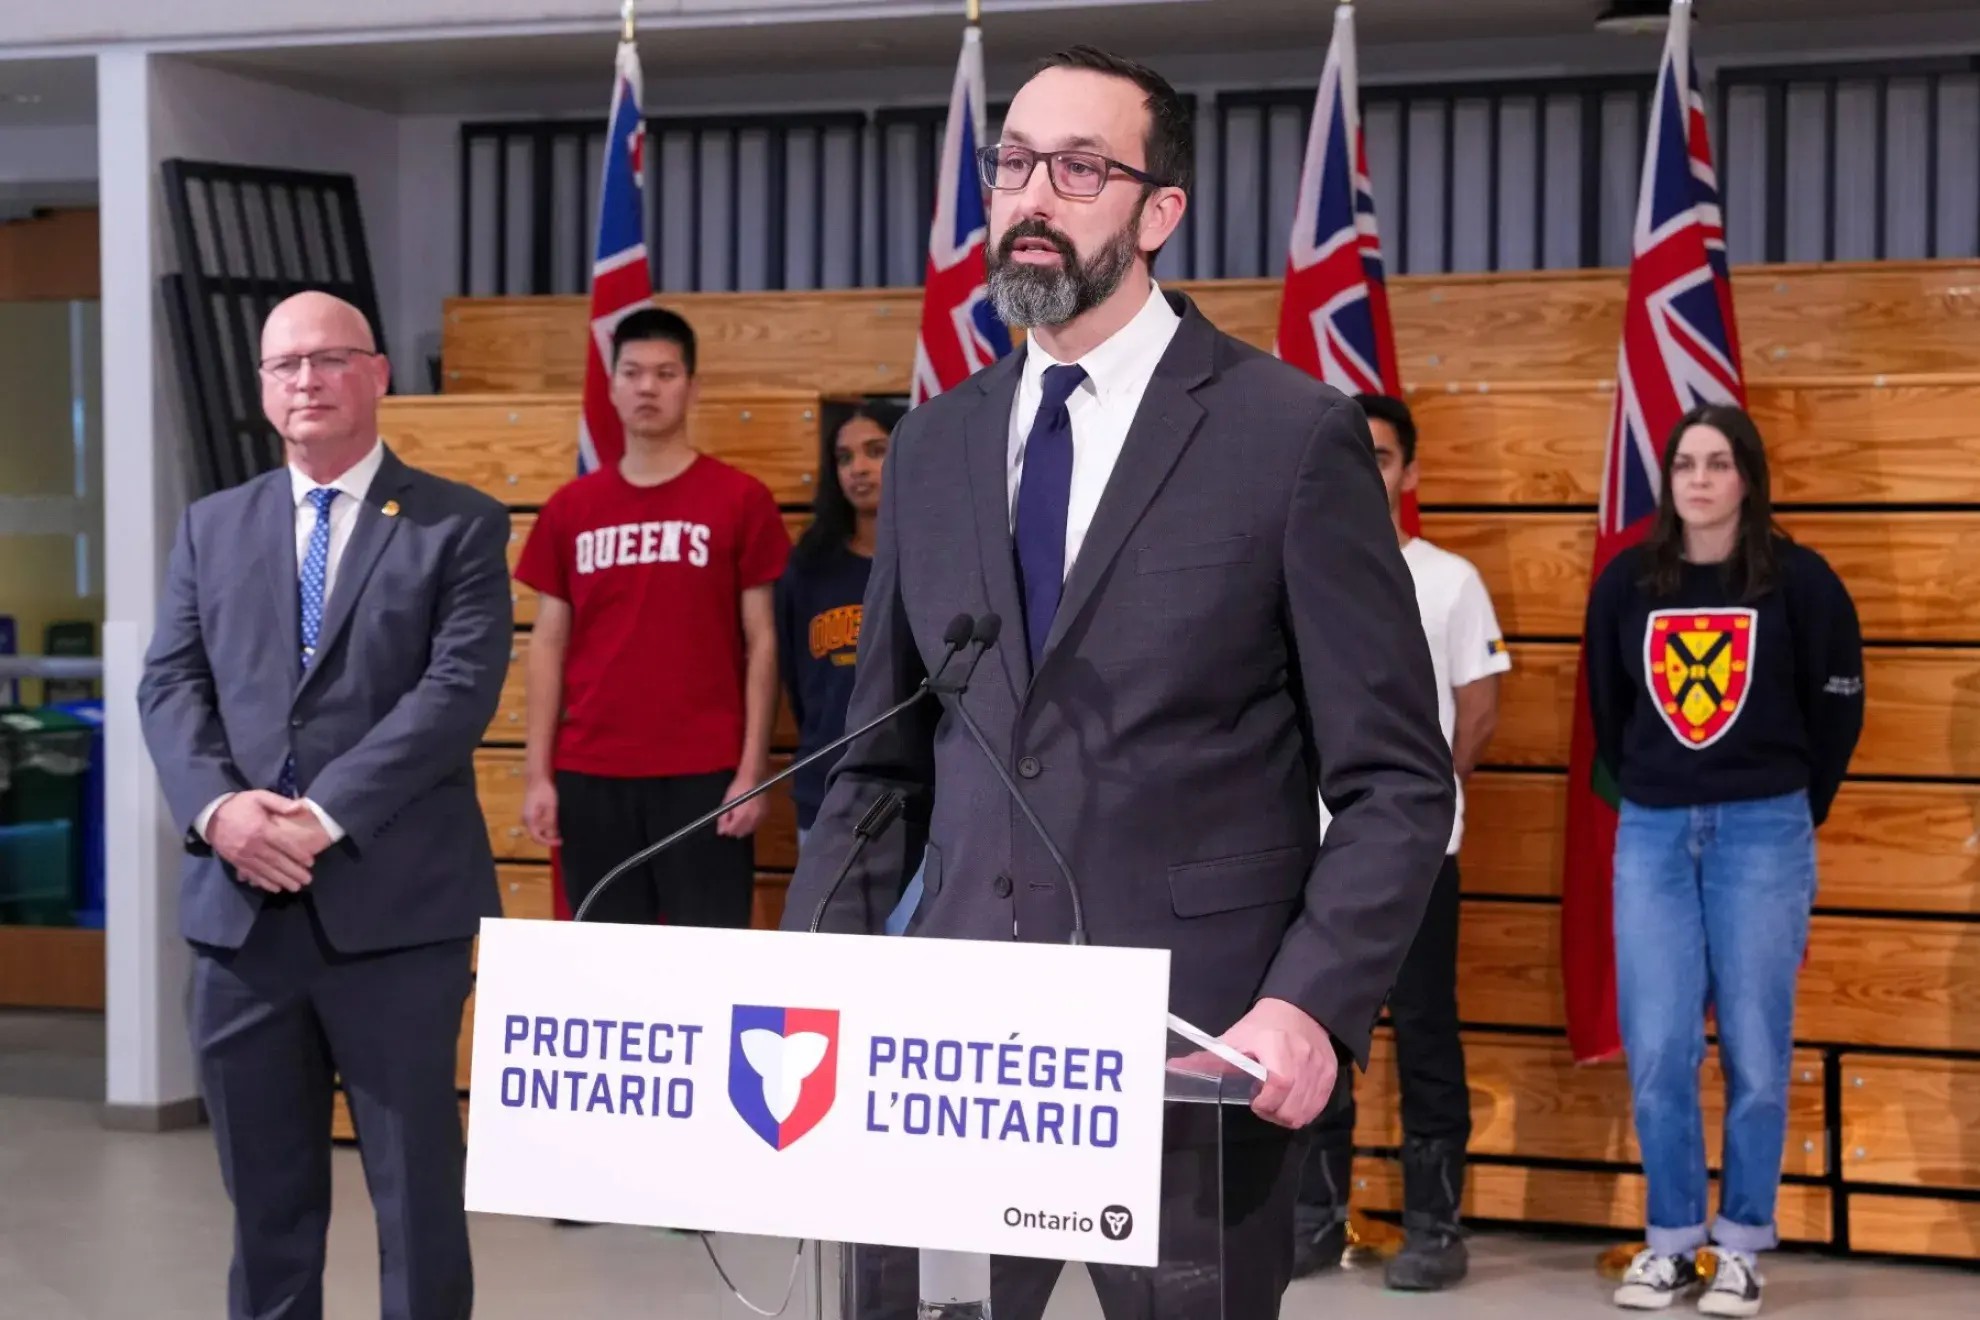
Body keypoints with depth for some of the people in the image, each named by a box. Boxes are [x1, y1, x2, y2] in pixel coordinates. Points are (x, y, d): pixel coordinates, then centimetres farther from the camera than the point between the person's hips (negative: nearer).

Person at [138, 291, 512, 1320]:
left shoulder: (459, 526, 2)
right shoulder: (211, 527, 15)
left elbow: (460, 688, -9)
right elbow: (170, 685, 7)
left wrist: (326, 814, -17)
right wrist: (218, 806, -12)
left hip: (394, 903, -4)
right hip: (241, 907, 4)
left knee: (417, 1183, 3)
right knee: (264, 1188, 11)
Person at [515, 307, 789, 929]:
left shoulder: (741, 500, 1)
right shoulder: (570, 508, 9)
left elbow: (761, 642, 1)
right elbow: (547, 646, 10)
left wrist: (753, 770, -6)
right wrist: (537, 773, 3)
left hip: (704, 774, -2)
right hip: (589, 776, 3)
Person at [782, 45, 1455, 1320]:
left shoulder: (1293, 436, -5)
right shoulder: (935, 446, 10)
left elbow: (1397, 782, -6)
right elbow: (880, 766, 14)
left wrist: (1312, 1005, -19)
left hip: (1193, 1044, -4)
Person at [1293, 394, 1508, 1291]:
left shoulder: (1449, 581, -1)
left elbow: (1479, 717, 3)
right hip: (1312, 843, 3)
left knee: (1424, 1032, 1)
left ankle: (1434, 1224, 7)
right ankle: (1316, 1215, 17)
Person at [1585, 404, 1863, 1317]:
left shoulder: (1800, 580, -5)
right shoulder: (1626, 582, 2)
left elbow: (1836, 714, 4)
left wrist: (1786, 810, 11)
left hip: (1764, 832, -2)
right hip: (1651, 832, 2)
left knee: (1754, 1048, 2)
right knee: (1656, 1048, 1)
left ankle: (1742, 1245, 13)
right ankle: (1672, 1238, 14)